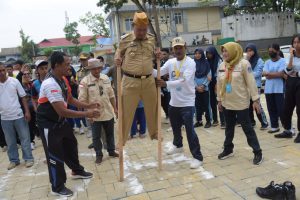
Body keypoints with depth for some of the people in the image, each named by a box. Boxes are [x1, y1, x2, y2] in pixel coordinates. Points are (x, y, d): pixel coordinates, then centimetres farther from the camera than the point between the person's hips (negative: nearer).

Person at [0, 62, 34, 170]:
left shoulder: (14, 81, -5)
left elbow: (23, 97, -1)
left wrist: (27, 111, -7)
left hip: (18, 115, -1)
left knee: (24, 137, 5)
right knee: (10, 141, 12)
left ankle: (28, 158, 16)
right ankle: (14, 160, 25)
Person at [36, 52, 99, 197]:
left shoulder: (63, 79, 0)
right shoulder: (50, 84, -31)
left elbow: (70, 100, 11)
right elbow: (62, 111, -34)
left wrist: (88, 106, -1)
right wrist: (86, 114, -30)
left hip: (60, 120, 9)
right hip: (48, 124, -9)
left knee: (70, 144, 22)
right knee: (55, 154, 1)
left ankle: (77, 171, 45)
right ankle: (57, 187, 20)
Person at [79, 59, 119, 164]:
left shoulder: (106, 78, 2)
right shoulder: (85, 82, -12)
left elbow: (111, 95, 9)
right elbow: (82, 100, -12)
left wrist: (115, 108, 11)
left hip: (108, 112, 4)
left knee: (110, 134, 18)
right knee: (96, 136, 8)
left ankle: (111, 151, 37)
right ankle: (99, 155, 27)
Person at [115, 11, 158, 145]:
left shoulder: (152, 39, 5)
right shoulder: (125, 40, -4)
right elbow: (118, 55, 7)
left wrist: (158, 56, -4)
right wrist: (117, 61, -15)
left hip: (149, 80, 3)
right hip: (130, 81, -3)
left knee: (152, 109, 16)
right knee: (126, 111, 3)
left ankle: (154, 133, 37)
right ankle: (121, 140, 17)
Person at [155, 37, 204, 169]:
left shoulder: (190, 62, -14)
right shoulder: (170, 62, 4)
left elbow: (184, 81, -28)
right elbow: (158, 73, -4)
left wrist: (166, 84, -37)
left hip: (187, 103, -6)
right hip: (174, 102, 6)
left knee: (190, 130, -7)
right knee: (175, 127, 24)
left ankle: (198, 157, 5)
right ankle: (178, 145, 50)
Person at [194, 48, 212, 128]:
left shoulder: (206, 63, -2)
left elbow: (209, 76, -3)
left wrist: (203, 85, -10)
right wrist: (196, 86, -8)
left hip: (205, 88, -2)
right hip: (196, 88, 2)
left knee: (206, 105, 2)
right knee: (197, 105, 7)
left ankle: (208, 121, 12)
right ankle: (199, 121, 16)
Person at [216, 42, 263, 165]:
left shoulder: (243, 63, -12)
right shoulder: (222, 65, 5)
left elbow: (251, 82, -13)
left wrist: (255, 99, -14)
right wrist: (219, 100, 13)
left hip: (241, 103, -5)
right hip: (227, 103, 6)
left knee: (247, 128, 1)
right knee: (229, 128, 17)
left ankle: (257, 153, 12)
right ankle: (228, 150, 31)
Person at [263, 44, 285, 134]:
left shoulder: (283, 61, -2)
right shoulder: (267, 62, 12)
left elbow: (281, 74, -14)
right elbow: (264, 74, -2)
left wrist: (269, 73, -7)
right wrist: (276, 73, -12)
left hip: (279, 89, -5)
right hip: (268, 89, 5)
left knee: (281, 109, -6)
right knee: (271, 109, 9)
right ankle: (274, 126, 18)